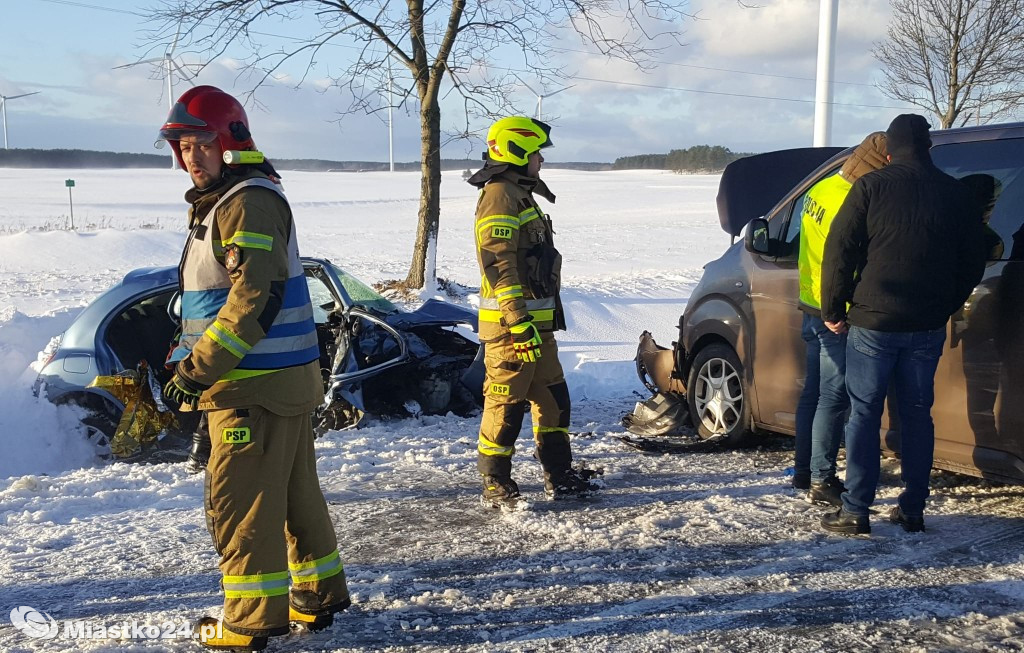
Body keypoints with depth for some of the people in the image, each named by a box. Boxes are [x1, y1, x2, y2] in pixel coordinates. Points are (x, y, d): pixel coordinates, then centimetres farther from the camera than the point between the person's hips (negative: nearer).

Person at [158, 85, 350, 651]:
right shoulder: (215, 203, 18)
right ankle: (317, 597, 28)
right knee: (294, 492, 17)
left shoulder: (250, 202, -15)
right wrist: (187, 362, 21)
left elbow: (257, 295, -25)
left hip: (256, 388, -10)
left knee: (239, 503, -2)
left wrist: (199, 368, -24)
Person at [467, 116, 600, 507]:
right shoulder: (500, 196, -13)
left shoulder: (520, 195, 21)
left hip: (535, 323, 11)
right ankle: (495, 485, 6)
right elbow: (498, 263, -22)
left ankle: (560, 475, 24)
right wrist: (519, 323, -26)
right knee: (506, 404, -3)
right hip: (511, 325, -11)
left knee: (553, 398, 15)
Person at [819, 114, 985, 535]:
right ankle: (912, 509, 17)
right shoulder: (955, 193, 6)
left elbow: (839, 251, -8)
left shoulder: (872, 187, -6)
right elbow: (973, 262, 11)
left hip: (873, 322, -3)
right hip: (928, 326, 4)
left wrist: (832, 310, 1)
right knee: (917, 413, 13)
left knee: (864, 414, 2)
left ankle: (856, 512, 3)